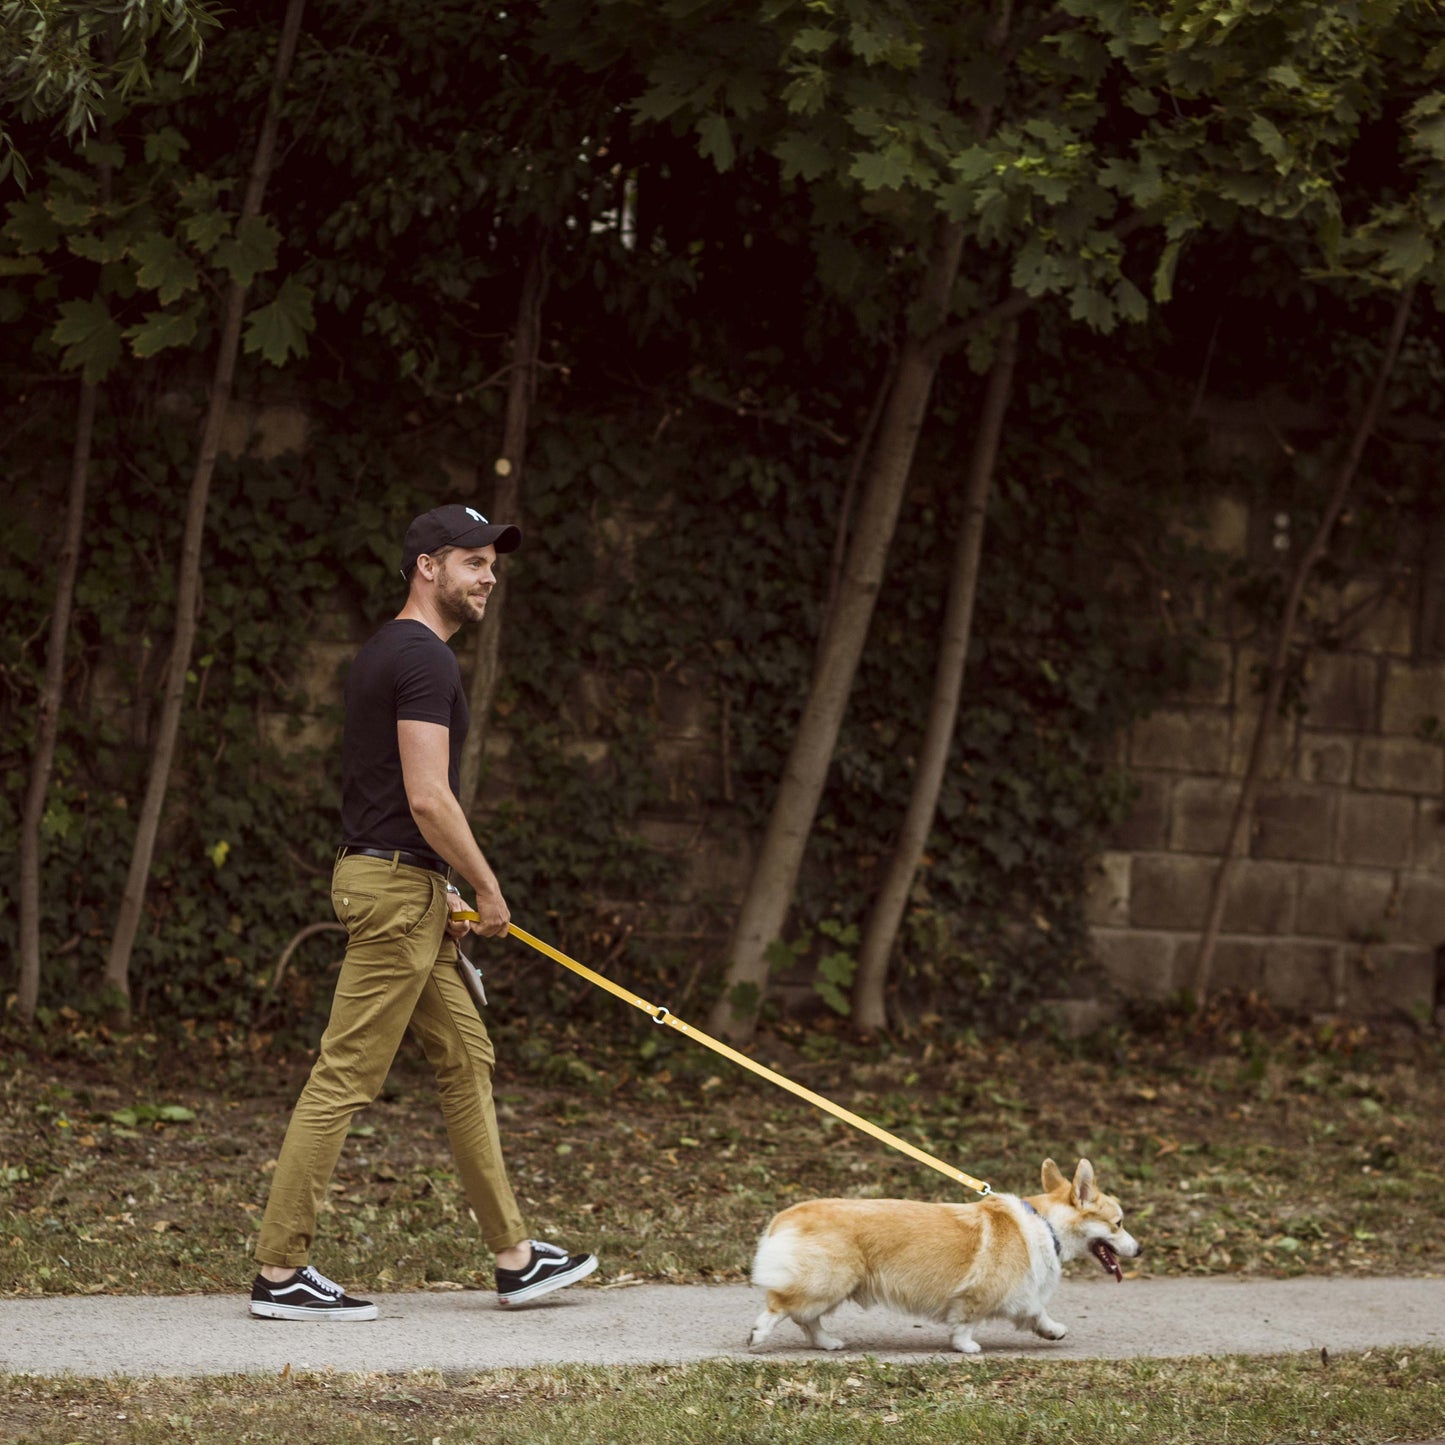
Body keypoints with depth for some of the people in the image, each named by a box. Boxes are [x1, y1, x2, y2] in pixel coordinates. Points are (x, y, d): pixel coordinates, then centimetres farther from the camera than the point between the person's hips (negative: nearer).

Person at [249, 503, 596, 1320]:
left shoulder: (388, 653, 18)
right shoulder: (426, 660, -15)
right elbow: (428, 798, -21)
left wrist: (443, 889, 20)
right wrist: (488, 888, -10)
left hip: (404, 886, 11)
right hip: (397, 888, -11)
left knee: (467, 1061, 13)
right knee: (346, 1078, -8)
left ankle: (515, 1259, 18)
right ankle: (282, 1273, -5)